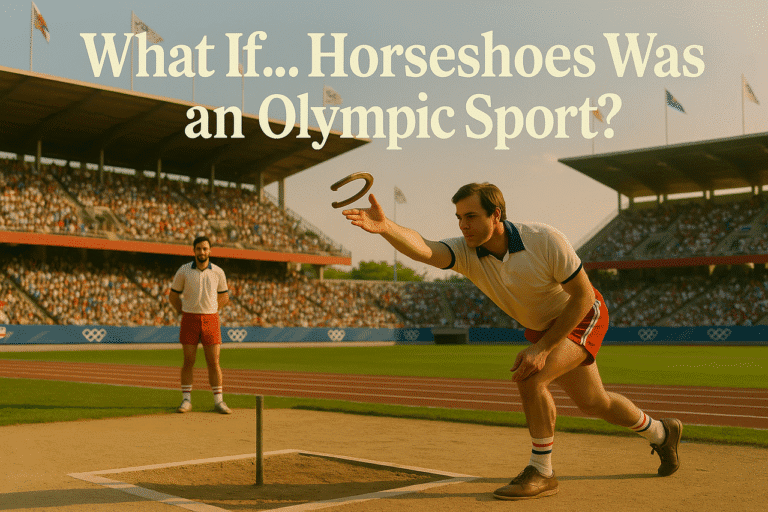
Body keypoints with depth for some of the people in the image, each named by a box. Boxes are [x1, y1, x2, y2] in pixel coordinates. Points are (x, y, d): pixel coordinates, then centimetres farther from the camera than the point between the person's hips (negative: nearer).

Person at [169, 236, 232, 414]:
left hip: (210, 320, 1)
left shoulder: (218, 272, 1)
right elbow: (173, 295, 9)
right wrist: (184, 312, 3)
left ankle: (218, 401, 5)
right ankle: (186, 400, 12)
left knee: (213, 362, -1)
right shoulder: (183, 271, -2)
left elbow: (224, 296, 15)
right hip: (189, 320, 0)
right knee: (188, 361, 2)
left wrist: (210, 311, 7)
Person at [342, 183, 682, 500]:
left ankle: (541, 473, -11)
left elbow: (584, 295, -24)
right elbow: (423, 249, -43)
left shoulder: (545, 240, -32)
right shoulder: (465, 252, -23)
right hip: (540, 327, 6)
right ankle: (661, 433, 48)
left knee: (529, 377, -28)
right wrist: (385, 227, -63)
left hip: (583, 318, -6)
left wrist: (543, 348, -30)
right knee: (593, 403, 21)